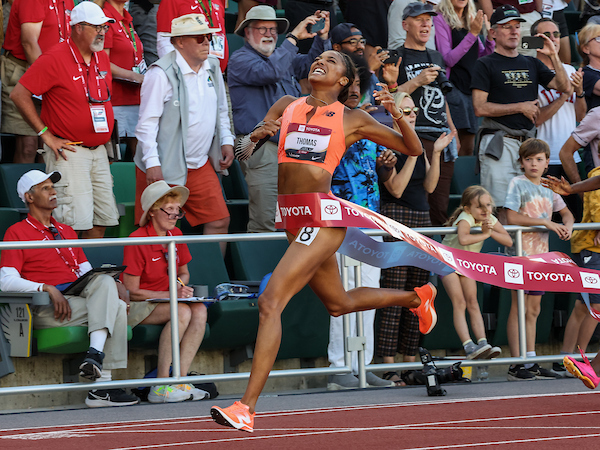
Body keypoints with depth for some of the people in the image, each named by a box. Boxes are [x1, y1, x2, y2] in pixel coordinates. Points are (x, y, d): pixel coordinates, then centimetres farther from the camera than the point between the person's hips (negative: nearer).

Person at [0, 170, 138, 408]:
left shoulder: (67, 232, 29)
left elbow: (87, 272, 24)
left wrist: (116, 287, 3)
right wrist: (48, 288, -18)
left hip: (80, 297, 6)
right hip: (45, 308, -6)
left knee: (104, 281, -28)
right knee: (114, 308, -27)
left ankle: (95, 353, -40)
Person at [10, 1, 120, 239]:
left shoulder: (102, 59, 11)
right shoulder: (54, 59, -12)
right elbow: (19, 94, -13)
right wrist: (46, 134, -12)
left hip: (98, 150, 8)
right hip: (68, 152, -8)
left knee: (102, 219, 7)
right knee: (75, 222, -15)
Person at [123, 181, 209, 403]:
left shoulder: (176, 235, 6)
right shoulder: (137, 240, -16)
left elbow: (184, 272, 21)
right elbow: (132, 291, -16)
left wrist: (181, 285, -4)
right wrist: (171, 294, -19)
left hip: (164, 300, 7)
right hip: (136, 307, -7)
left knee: (199, 310, -23)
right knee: (182, 311, -32)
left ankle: (180, 380, -25)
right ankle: (160, 387, -32)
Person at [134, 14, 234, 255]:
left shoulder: (212, 67, 10)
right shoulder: (161, 73, -14)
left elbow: (221, 110, 24)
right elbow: (147, 122, -15)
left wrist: (226, 141, 12)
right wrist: (152, 163, -19)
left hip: (201, 165, 7)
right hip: (164, 168, -7)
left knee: (219, 221, 3)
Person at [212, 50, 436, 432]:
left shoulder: (353, 120, 1)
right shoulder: (287, 106, 12)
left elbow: (414, 149, 7)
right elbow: (244, 151, 13)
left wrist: (397, 114, -10)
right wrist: (256, 136, -10)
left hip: (323, 218, -7)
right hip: (295, 221, 7)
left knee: (270, 303, -19)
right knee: (339, 303, 26)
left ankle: (247, 407, -21)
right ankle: (417, 297, 51)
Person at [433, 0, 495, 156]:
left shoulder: (471, 20, 16)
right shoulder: (441, 19, -4)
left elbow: (482, 58, 18)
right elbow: (448, 60, -14)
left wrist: (490, 38, 0)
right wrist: (472, 34, -18)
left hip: (471, 87, 7)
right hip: (453, 87, -7)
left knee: (468, 148, 6)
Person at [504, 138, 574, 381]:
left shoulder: (548, 188, 14)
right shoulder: (517, 184, -6)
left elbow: (566, 213, 25)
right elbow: (512, 217, -17)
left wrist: (567, 225, 1)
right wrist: (546, 222, -17)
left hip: (541, 253, 7)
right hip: (521, 253, -7)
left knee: (533, 310, 9)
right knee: (519, 308, -6)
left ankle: (531, 363, 12)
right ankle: (516, 365, -6)